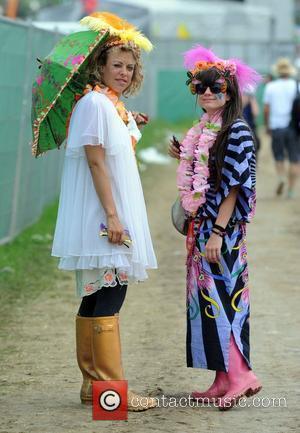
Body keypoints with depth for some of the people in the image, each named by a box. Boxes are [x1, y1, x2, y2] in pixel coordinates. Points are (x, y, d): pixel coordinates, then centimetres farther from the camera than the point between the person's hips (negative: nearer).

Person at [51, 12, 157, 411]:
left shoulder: (116, 106, 15)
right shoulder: (95, 102, -13)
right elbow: (96, 162, -19)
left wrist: (130, 127, 15)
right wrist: (112, 216, -21)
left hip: (117, 214, 10)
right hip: (102, 216, -10)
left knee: (96, 297, 12)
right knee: (109, 296, -9)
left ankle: (92, 384, 18)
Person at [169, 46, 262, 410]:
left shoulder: (236, 131, -11)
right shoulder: (200, 132, 13)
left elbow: (234, 186, -16)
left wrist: (217, 232, -20)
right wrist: (182, 159, 6)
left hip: (222, 228, -8)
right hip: (200, 226, 8)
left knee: (221, 295, -10)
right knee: (205, 296, 7)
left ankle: (240, 376, -7)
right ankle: (223, 380, 11)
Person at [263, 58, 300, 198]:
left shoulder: (270, 86, 2)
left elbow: (266, 109, 2)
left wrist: (267, 126, 12)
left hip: (276, 127, 1)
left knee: (279, 157, 14)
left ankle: (281, 177, -13)